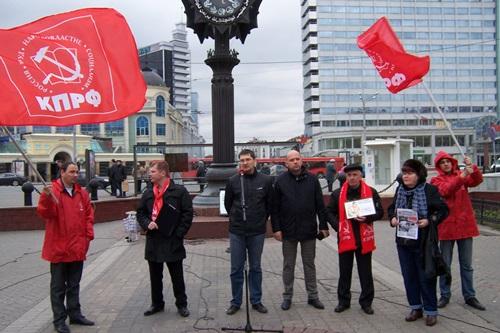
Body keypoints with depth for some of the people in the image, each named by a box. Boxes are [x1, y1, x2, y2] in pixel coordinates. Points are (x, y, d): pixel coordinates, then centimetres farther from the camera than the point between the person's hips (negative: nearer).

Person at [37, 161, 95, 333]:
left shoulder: (82, 193, 8)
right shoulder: (51, 191, -10)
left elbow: (88, 215, 14)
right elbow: (44, 213, -21)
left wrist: (89, 234, 4)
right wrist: (47, 198, -38)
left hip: (78, 247, 5)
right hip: (59, 247, -5)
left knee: (74, 285, 17)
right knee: (58, 286, 6)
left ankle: (75, 314, 28)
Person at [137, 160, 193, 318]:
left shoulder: (180, 191, -8)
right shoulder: (148, 193, 7)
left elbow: (188, 214, -8)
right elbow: (140, 213, 14)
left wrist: (178, 234, -11)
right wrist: (147, 223, -6)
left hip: (172, 242, -5)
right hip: (153, 242, 5)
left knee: (177, 276, 6)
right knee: (155, 276, 14)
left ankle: (181, 304, 19)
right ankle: (157, 303, 29)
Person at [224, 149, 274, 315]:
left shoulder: (265, 180, -2)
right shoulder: (232, 181, -3)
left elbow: (269, 204, 8)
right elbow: (228, 203, 9)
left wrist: (261, 220, 9)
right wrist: (237, 219, 10)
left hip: (257, 232, 0)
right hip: (236, 232, 0)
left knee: (255, 268, 11)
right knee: (236, 268, 6)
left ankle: (256, 300, 24)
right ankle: (236, 302, 19)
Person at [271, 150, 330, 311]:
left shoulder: (312, 179, 1)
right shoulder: (280, 181, -2)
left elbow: (320, 205, 3)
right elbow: (275, 207, -1)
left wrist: (323, 226, -1)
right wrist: (276, 228, -7)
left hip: (309, 230, 1)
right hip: (288, 231, -1)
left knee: (309, 264, 11)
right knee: (288, 265, 10)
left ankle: (313, 296, 22)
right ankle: (287, 296, 21)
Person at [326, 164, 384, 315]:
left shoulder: (371, 192, 0)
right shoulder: (337, 193, 2)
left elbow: (379, 212, 2)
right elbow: (330, 212, 6)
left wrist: (367, 218, -16)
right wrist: (338, 227, -7)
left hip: (364, 238, 0)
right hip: (345, 237, 1)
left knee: (365, 272, 9)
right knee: (344, 271, 10)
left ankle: (366, 302, 21)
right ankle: (343, 301, 22)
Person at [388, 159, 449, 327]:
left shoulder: (429, 190, -10)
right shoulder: (400, 190, 6)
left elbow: (443, 210, -7)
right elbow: (392, 208, 17)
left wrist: (429, 221, -20)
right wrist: (392, 218, -3)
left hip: (423, 242, -5)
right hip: (403, 241, 5)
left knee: (426, 277, 3)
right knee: (409, 276, 12)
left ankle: (430, 310, 17)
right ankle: (416, 308, 27)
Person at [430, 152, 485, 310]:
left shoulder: (462, 175, 9)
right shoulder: (436, 180, 1)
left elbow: (478, 180, -11)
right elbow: (445, 191, -20)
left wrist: (472, 167, -29)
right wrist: (462, 177, -31)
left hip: (465, 225, 2)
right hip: (446, 226, -2)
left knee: (467, 265, 10)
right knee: (445, 264, 8)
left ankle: (469, 296, 20)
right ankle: (445, 295, 19)